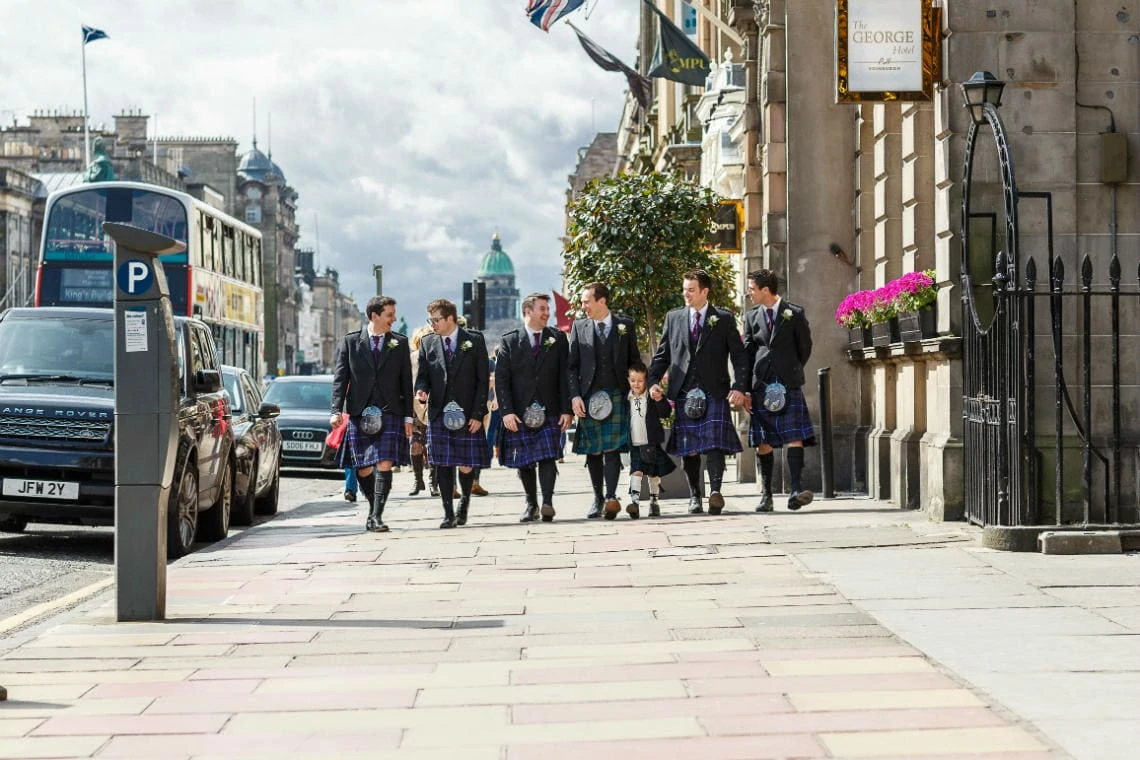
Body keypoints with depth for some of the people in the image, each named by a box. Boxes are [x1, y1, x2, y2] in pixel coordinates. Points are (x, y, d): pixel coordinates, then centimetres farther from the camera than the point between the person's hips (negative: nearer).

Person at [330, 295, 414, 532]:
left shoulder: (400, 343, 8)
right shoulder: (350, 342, 5)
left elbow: (406, 381, 10)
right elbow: (340, 378, 3)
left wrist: (408, 416, 5)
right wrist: (337, 410, -8)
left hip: (390, 413, 0)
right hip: (359, 413, 0)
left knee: (384, 465, -12)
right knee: (363, 469, 4)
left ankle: (377, 516, -9)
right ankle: (373, 507, 26)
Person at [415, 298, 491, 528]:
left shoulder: (474, 340, 0)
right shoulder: (427, 343, 8)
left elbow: (483, 379, -1)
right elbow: (422, 375, 11)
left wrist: (477, 414, -7)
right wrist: (421, 390, -13)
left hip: (467, 415, -2)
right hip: (439, 414, 2)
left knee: (466, 466, 1)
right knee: (443, 465, -3)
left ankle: (464, 501, 28)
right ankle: (448, 513, 4)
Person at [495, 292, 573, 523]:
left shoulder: (558, 339, 8)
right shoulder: (509, 340, 3)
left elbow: (564, 376, 6)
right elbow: (501, 378, 0)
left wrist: (566, 410, -2)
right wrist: (507, 411, -10)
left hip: (549, 411, 0)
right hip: (519, 413, 0)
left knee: (548, 456, -13)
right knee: (524, 462, 6)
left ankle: (547, 503, -17)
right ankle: (531, 504, 19)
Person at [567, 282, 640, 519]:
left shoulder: (626, 325, 6)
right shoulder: (579, 327, 9)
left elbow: (634, 361, 10)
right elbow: (572, 365, 7)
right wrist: (575, 396, -3)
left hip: (617, 395, -2)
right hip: (588, 397, 2)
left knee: (611, 448, -13)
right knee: (593, 450, 4)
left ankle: (611, 497, -20)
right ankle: (597, 498, 13)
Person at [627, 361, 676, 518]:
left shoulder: (652, 397, -4)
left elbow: (666, 413, -12)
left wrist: (659, 400, -27)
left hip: (651, 444, -1)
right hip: (634, 444, 1)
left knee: (654, 474, 10)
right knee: (636, 472, -13)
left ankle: (654, 502, 23)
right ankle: (634, 501, -23)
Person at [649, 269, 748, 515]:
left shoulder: (724, 319, 6)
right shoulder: (674, 318, 13)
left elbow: (739, 356, 5)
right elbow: (662, 354, 14)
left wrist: (739, 386, -8)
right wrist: (653, 381, -1)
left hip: (714, 392, -3)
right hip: (684, 393, 3)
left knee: (714, 443, -15)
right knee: (688, 448, 3)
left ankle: (715, 491, -23)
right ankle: (694, 496, 12)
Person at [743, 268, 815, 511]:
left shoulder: (795, 314, 3)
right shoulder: (751, 316, 13)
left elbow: (805, 347, 10)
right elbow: (747, 351, 11)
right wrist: (745, 387, 5)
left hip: (788, 385, -3)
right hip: (760, 386, 3)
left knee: (794, 437, -13)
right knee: (763, 442, 2)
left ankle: (796, 491, -19)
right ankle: (766, 495, 7)